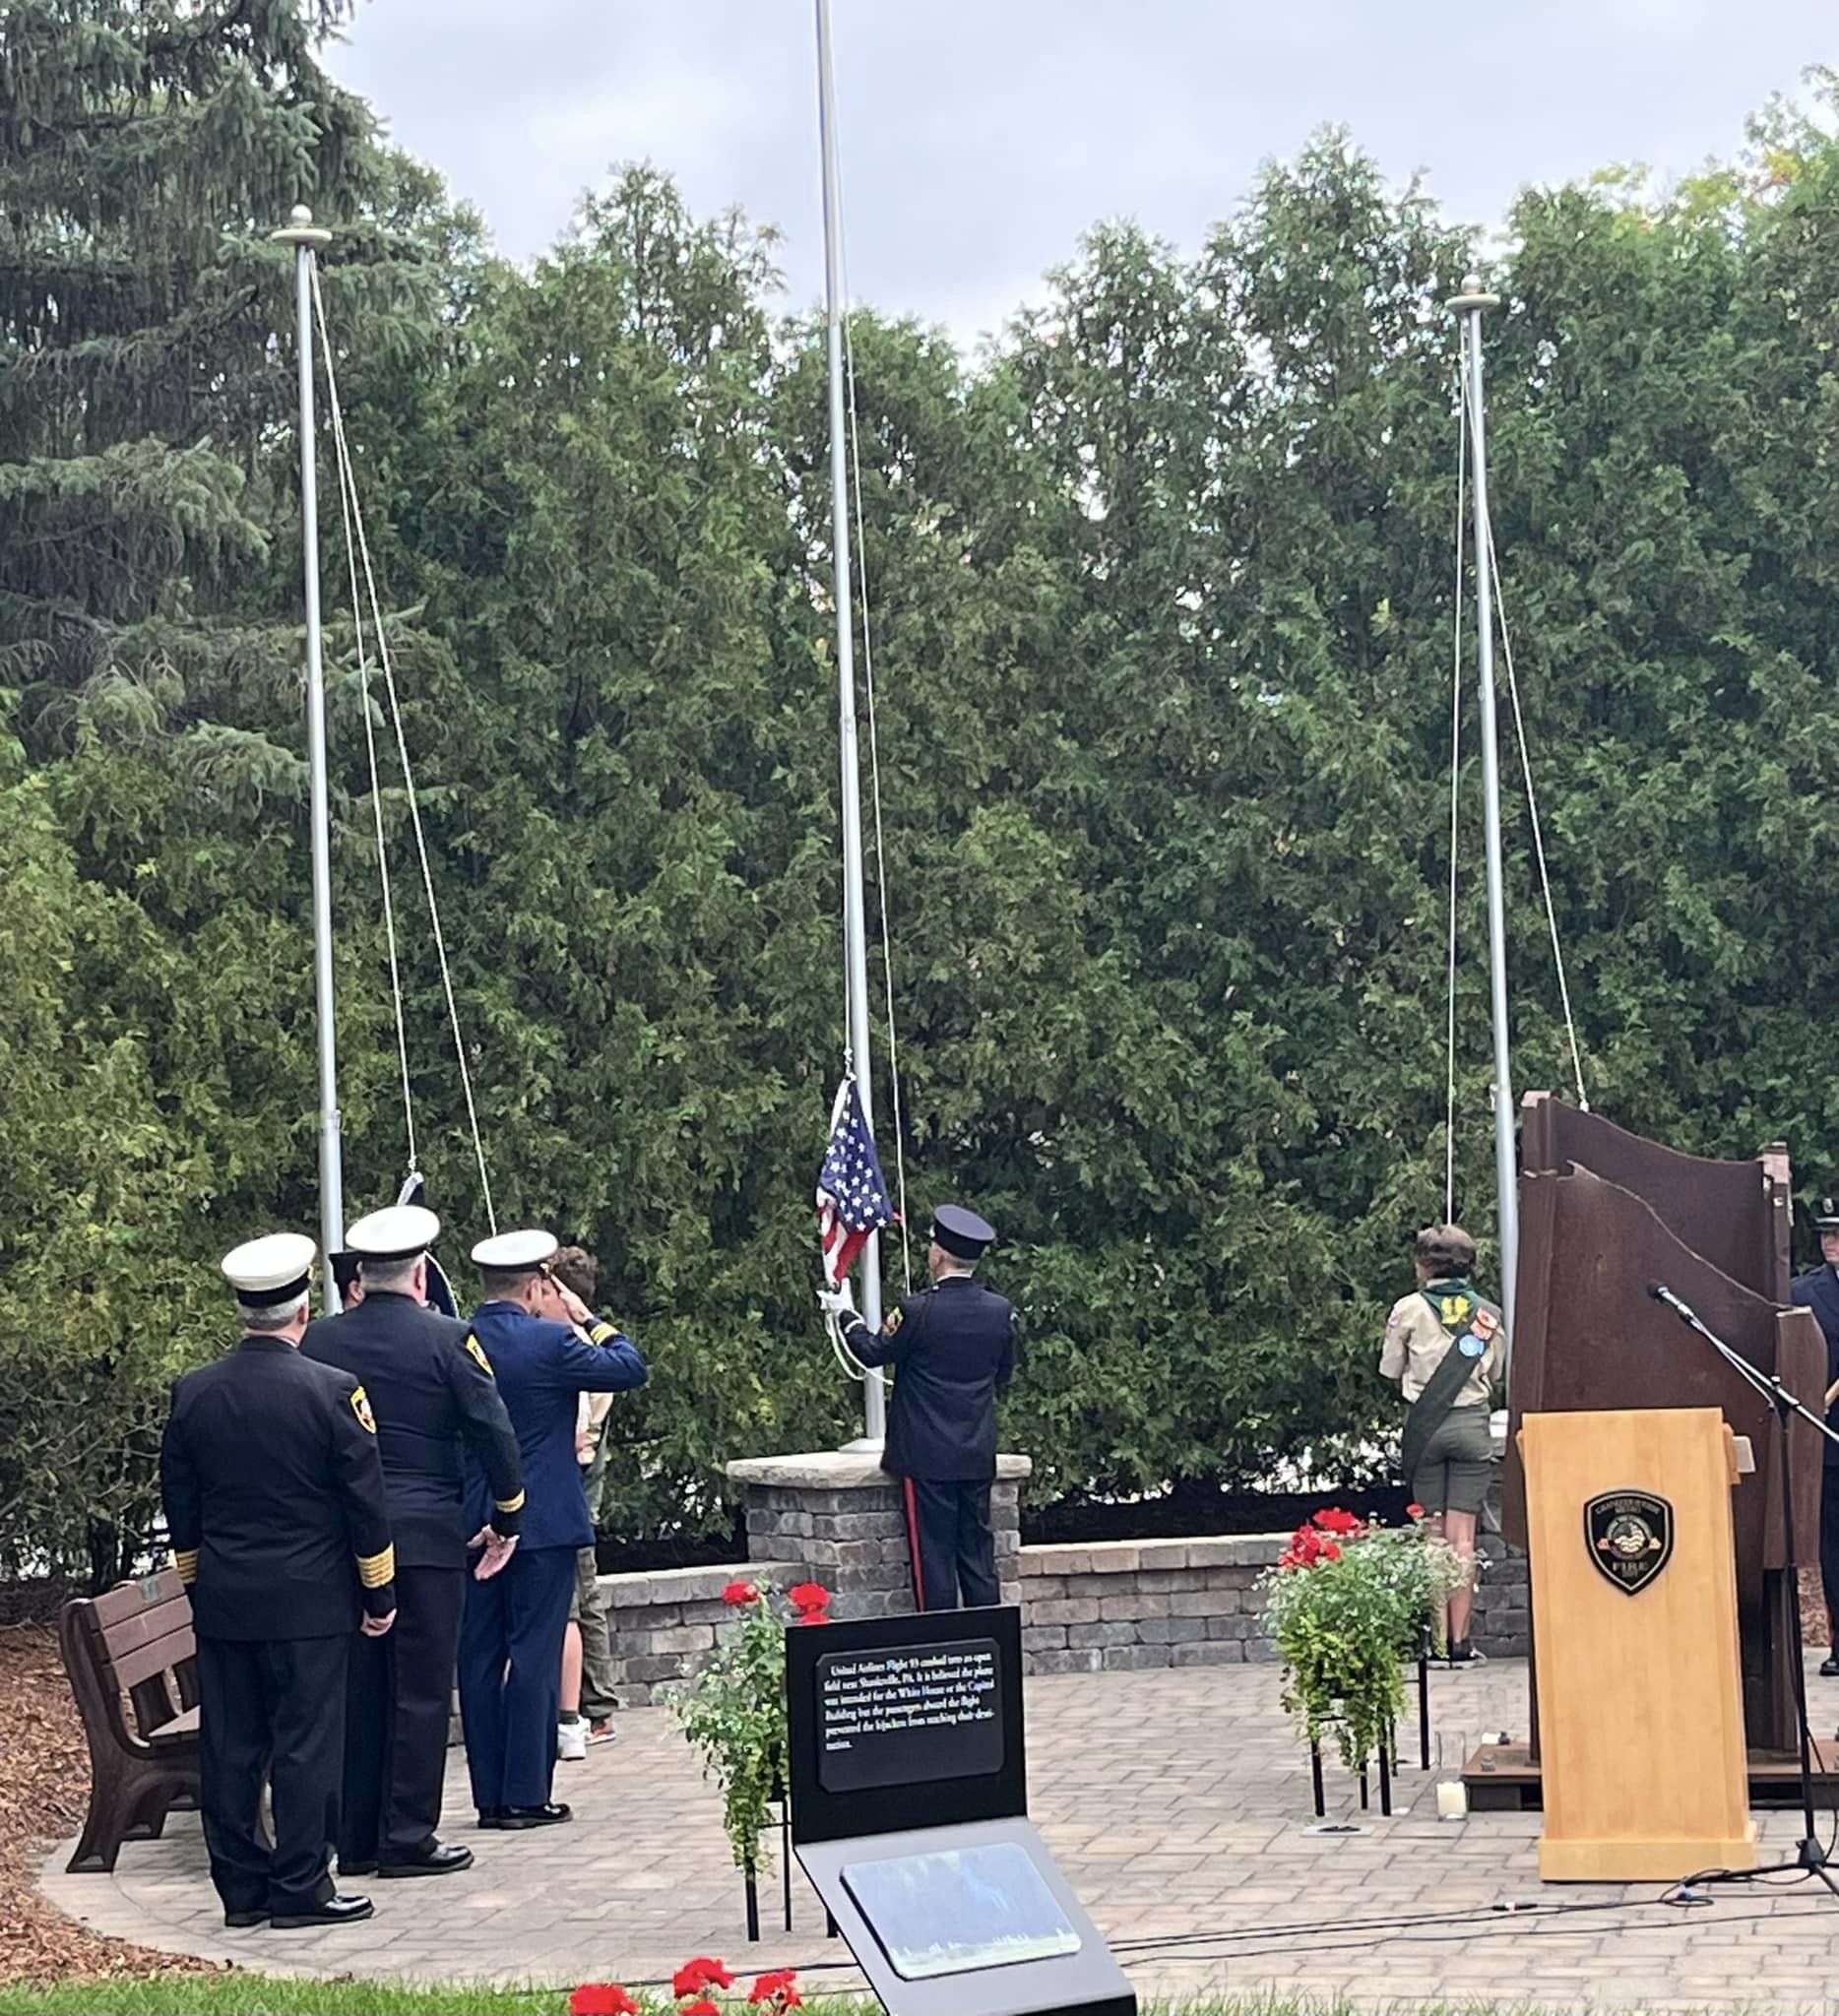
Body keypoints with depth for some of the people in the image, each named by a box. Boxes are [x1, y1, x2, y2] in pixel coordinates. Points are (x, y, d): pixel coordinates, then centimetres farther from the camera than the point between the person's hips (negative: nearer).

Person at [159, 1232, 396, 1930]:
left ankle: (241, 1888, 13)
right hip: (309, 1604, -4)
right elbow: (365, 1503, -7)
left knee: (229, 1748, 8)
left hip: (221, 1603, 4)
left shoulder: (192, 1393, 2)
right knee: (306, 1743, 1)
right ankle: (300, 1887, 2)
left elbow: (180, 1507, 10)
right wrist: (378, 1593, 3)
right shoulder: (332, 1392, -11)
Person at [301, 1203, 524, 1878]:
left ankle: (355, 1839, 13)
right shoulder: (447, 1339, -7)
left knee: (356, 1688, 10)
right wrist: (507, 1521, 4)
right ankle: (408, 1837, 2)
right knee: (421, 1689, 2)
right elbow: (494, 1434, -8)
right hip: (428, 1536, -4)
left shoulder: (318, 1340, 2)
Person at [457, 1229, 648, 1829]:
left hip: (471, 1524, 5)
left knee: (479, 1658, 9)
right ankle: (525, 1795, -1)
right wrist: (588, 1319, 6)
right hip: (543, 1524, -5)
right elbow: (630, 1369, -4)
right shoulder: (550, 1341, -12)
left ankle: (489, 1794, 11)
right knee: (534, 1655, -1)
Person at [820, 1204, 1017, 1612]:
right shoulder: (1000, 1311, 1)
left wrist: (845, 1314, 16)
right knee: (979, 1556, 10)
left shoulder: (919, 1310, -15)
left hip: (927, 1458, -5)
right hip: (978, 1456, 5)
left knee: (933, 1558, -1)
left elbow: (874, 1352, 0)